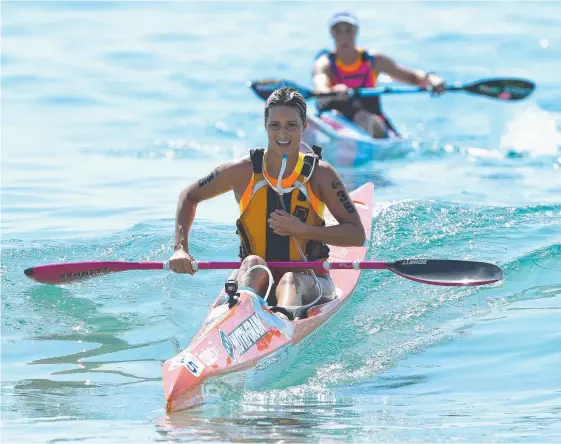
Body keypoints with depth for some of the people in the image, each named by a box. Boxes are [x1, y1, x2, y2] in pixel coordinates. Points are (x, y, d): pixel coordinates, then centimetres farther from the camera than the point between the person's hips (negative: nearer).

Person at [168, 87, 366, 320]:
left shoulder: (320, 174, -3)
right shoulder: (244, 171, -1)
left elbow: (357, 235, -5)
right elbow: (189, 196, 14)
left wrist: (302, 230, -16)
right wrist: (180, 248, -1)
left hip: (308, 279, -1)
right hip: (255, 278, 1)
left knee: (290, 281, -37)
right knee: (253, 264, -34)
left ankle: (282, 316, -73)